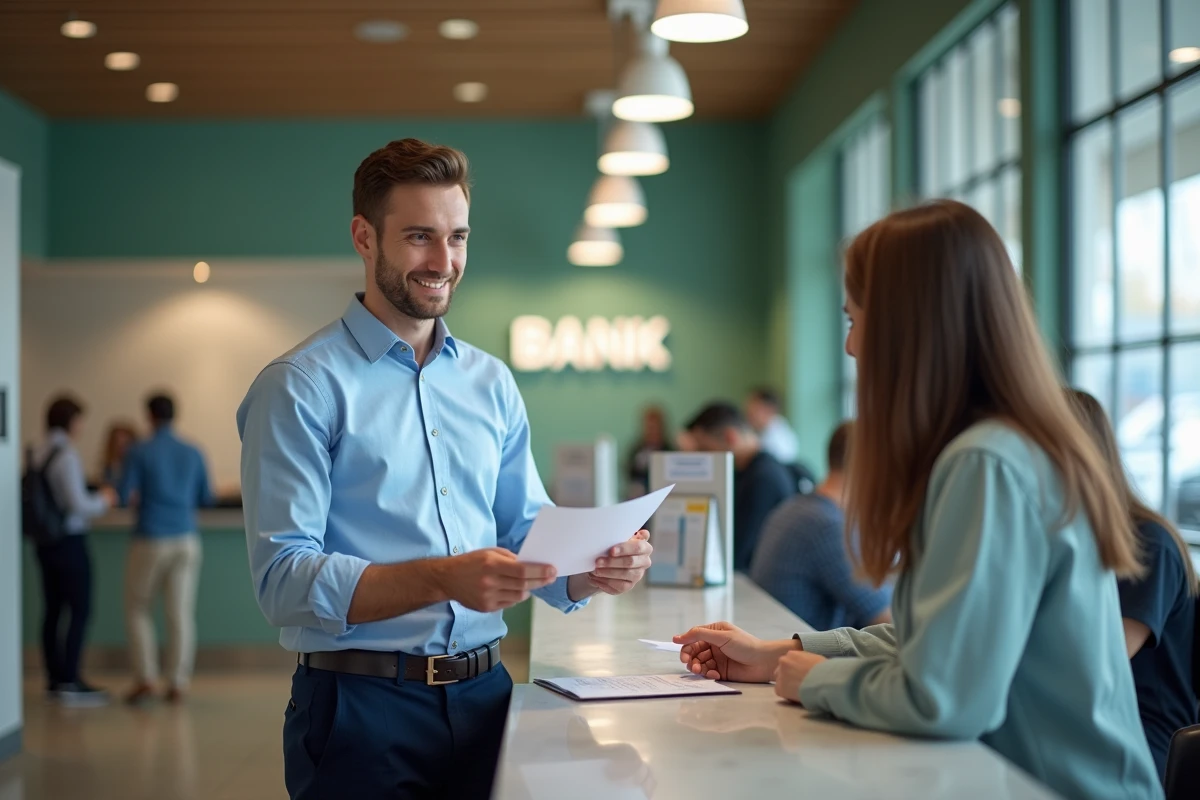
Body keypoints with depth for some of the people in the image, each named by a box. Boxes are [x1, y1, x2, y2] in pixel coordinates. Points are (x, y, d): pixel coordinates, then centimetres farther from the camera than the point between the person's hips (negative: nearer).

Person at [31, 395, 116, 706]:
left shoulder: (39, 454, 7)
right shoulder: (67, 455, -16)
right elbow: (77, 503, -19)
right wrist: (103, 500, -1)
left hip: (46, 541, 8)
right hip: (70, 541, -8)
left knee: (53, 610, 11)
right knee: (81, 611, -3)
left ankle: (55, 679, 17)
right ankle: (70, 683, -4)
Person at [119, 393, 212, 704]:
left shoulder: (140, 452, -6)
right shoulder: (193, 453, 4)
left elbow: (123, 496, -6)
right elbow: (206, 499, 10)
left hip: (150, 540, -2)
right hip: (186, 539, 3)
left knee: (138, 609, 13)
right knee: (181, 613, 4)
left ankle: (146, 678, 7)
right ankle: (177, 684, 3)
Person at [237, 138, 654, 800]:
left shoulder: (492, 384, 11)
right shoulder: (300, 388, -8)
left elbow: (526, 535, 11)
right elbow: (282, 581, -17)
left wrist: (595, 567, -12)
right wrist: (443, 579, -29)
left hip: (484, 696, 5)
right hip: (362, 709, -5)